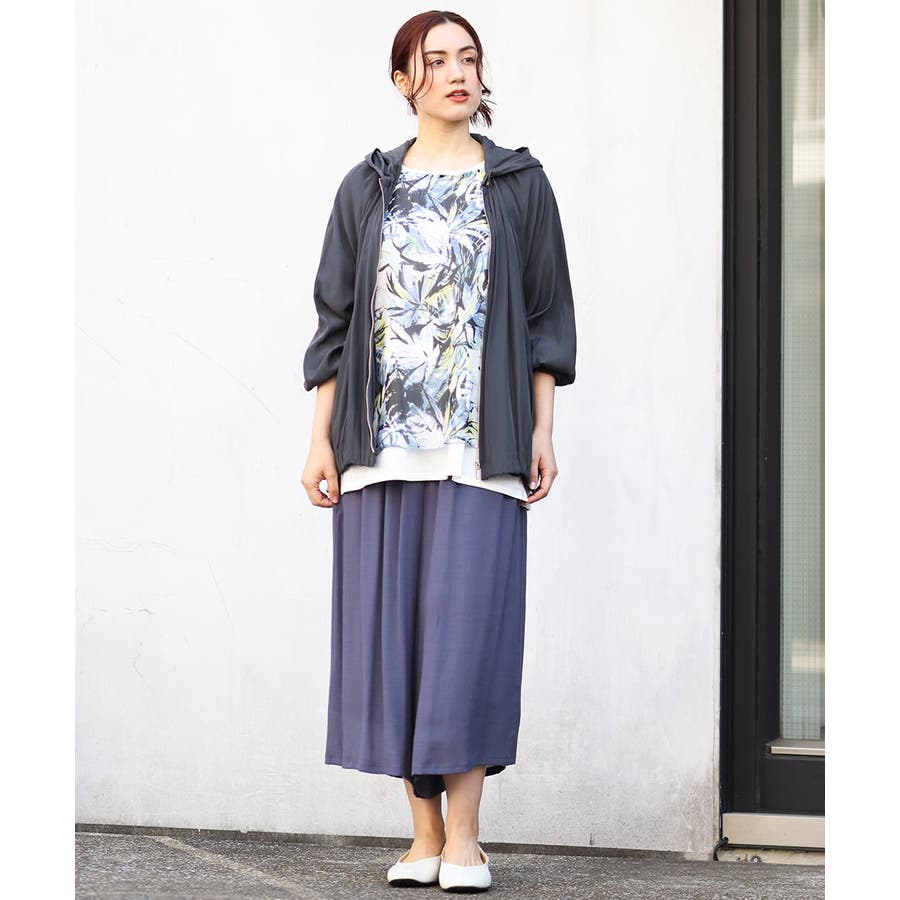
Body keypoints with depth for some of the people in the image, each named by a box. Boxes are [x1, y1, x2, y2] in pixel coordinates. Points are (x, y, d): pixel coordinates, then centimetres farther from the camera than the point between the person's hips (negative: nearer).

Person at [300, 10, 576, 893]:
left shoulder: (517, 183, 8)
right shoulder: (367, 189, 11)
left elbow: (545, 313, 8)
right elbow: (335, 319, 10)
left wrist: (542, 430, 0)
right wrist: (320, 440, 3)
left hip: (481, 444, -2)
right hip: (382, 445, 2)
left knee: (469, 624, -7)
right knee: (391, 631, 1)